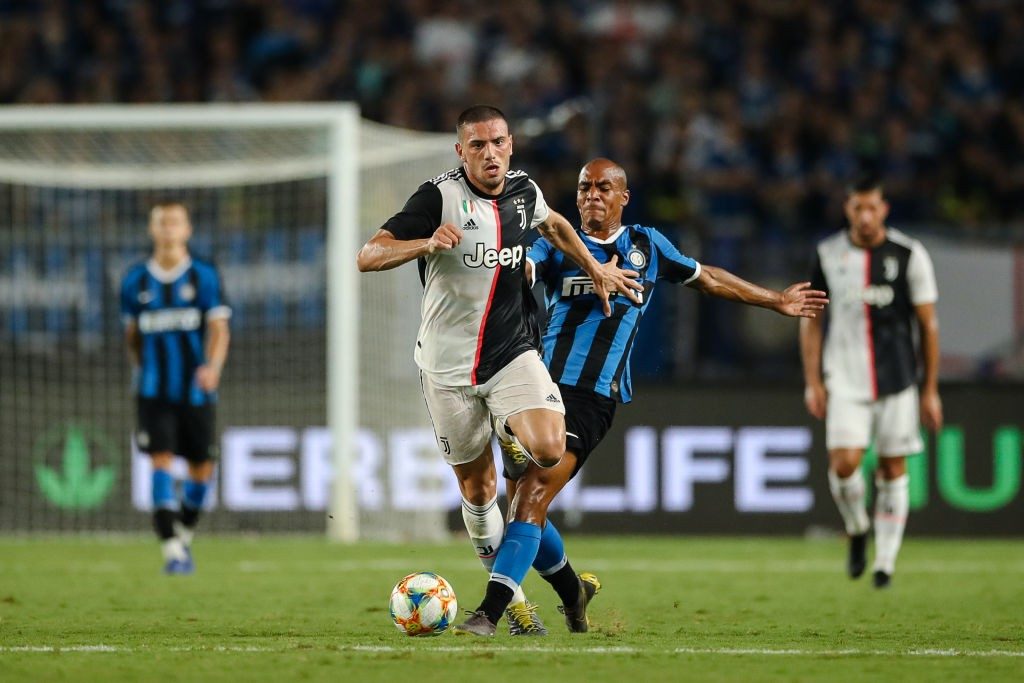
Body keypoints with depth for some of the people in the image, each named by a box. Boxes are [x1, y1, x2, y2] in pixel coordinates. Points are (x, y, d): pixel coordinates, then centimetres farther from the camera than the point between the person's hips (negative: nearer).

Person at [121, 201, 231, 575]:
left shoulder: (204, 276, 0)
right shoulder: (135, 281, 5)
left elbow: (219, 329, -6)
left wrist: (213, 367, -23)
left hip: (196, 390, 0)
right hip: (154, 390, 0)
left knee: (201, 469, 6)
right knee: (161, 461, -14)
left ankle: (184, 536, 32)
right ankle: (171, 549, -18)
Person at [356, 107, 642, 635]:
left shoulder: (524, 190, 3)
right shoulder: (440, 197, -12)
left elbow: (552, 225, 28)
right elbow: (367, 257, -17)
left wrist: (597, 270, 29)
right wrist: (427, 244, -33)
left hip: (514, 352, 2)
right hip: (448, 365, -2)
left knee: (549, 449, -23)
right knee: (476, 485, 4)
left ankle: (516, 435, 13)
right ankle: (510, 598, 18)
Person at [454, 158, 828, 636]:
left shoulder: (648, 246, 14)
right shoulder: (557, 245, 11)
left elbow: (706, 278, 29)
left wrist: (776, 301, 37)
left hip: (593, 400, -2)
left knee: (531, 500, -18)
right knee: (523, 510, 6)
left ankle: (489, 613, -22)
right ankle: (573, 591, 33)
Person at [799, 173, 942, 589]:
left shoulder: (908, 255, -2)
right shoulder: (828, 255, 1)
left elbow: (928, 324, 2)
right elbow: (811, 319, 10)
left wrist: (931, 390, 1)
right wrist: (812, 382, 3)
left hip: (897, 379, 0)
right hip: (845, 380, 0)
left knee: (892, 469, 2)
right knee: (843, 463, -15)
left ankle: (886, 561, 14)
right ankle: (856, 530, 14)